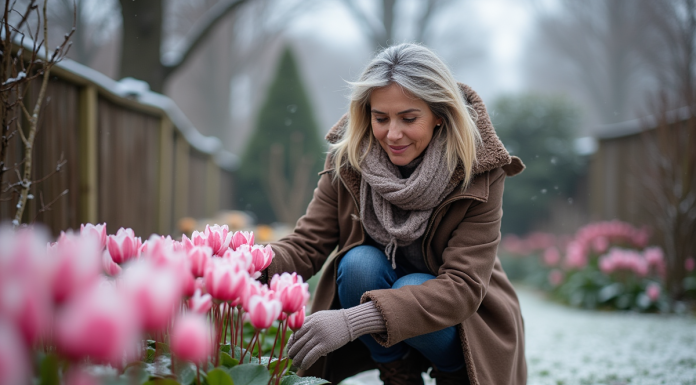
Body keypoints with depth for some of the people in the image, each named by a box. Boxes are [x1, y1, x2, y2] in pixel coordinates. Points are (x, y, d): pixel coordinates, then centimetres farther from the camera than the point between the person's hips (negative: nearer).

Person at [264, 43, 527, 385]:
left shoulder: (478, 175, -22)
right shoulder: (348, 159, -13)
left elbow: (463, 287, -31)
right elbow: (307, 244, -14)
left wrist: (353, 320, -46)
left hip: (461, 324, -2)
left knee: (411, 288, -32)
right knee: (359, 262, -28)